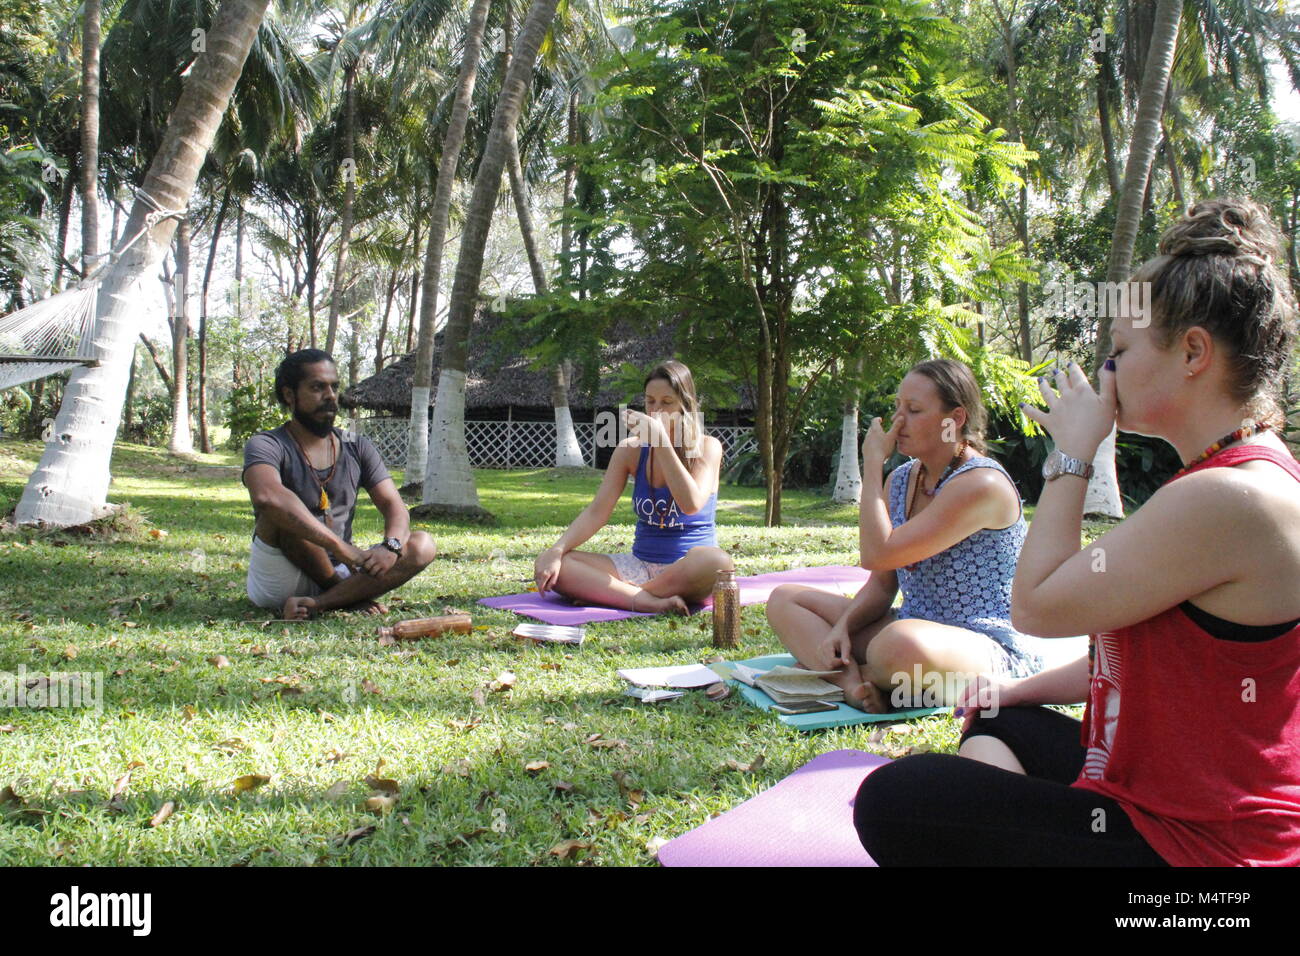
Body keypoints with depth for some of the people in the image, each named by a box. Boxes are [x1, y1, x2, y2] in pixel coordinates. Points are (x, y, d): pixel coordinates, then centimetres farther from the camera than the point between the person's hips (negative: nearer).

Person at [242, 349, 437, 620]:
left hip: (337, 572, 5)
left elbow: (394, 506, 1)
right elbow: (267, 496, -31)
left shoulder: (357, 448, 10)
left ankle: (316, 604, -28)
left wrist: (391, 546, -23)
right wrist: (341, 547, -38)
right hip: (277, 585, -4)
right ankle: (348, 595, -14)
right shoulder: (266, 445, -8)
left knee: (422, 545, -16)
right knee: (284, 510, -31)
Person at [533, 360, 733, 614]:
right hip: (639, 566, 3)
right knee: (550, 566, -19)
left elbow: (691, 504, -22)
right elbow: (596, 512, -1)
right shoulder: (632, 449, 5)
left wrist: (661, 439, -23)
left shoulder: (707, 447, -4)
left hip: (689, 570, -3)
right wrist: (557, 550, -18)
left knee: (718, 562, -40)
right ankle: (650, 601, -33)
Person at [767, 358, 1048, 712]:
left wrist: (872, 465, -13)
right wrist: (842, 627, -11)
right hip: (917, 628, 9)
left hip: (995, 650, -9)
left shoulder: (981, 484, -17)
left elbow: (877, 554, -22)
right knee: (784, 600, 3)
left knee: (903, 643, -43)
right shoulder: (901, 480, 9)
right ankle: (852, 681, -22)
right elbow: (881, 585, 9)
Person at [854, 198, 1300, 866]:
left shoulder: (1230, 497, -26)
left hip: (1193, 843, -11)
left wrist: (1072, 454, -12)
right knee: (998, 725, 29)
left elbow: (1036, 606, -21)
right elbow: (1137, 648, 18)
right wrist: (1026, 689, 18)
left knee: (894, 802, -13)